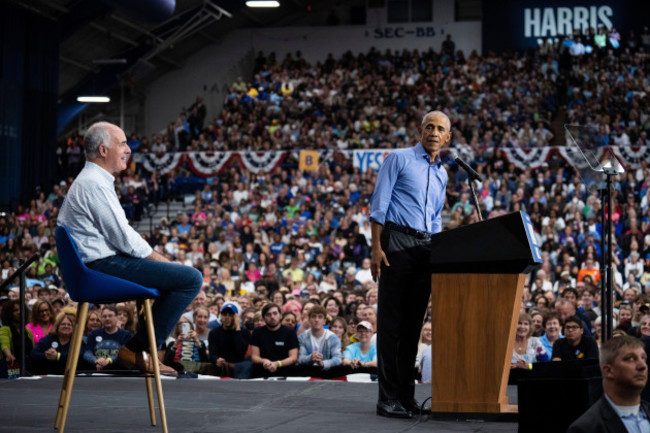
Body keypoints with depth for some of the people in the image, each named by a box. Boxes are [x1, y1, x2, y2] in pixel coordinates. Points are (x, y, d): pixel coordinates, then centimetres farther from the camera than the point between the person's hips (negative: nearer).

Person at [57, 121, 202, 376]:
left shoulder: (90, 181, 20)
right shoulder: (95, 184, -15)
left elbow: (119, 234, 21)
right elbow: (124, 238, -17)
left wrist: (161, 259, 11)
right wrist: (162, 260, -6)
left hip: (102, 262, 11)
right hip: (105, 266, -11)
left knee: (182, 275, 22)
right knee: (191, 278, -16)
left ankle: (138, 349, 15)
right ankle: (136, 350, -11)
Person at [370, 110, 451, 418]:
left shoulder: (441, 173, 19)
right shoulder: (399, 159, 0)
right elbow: (379, 204, -5)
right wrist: (377, 248, -13)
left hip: (425, 247, 6)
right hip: (397, 240, -6)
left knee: (413, 323, 7)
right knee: (391, 321, -6)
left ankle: (406, 395, 13)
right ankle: (388, 398, -5)